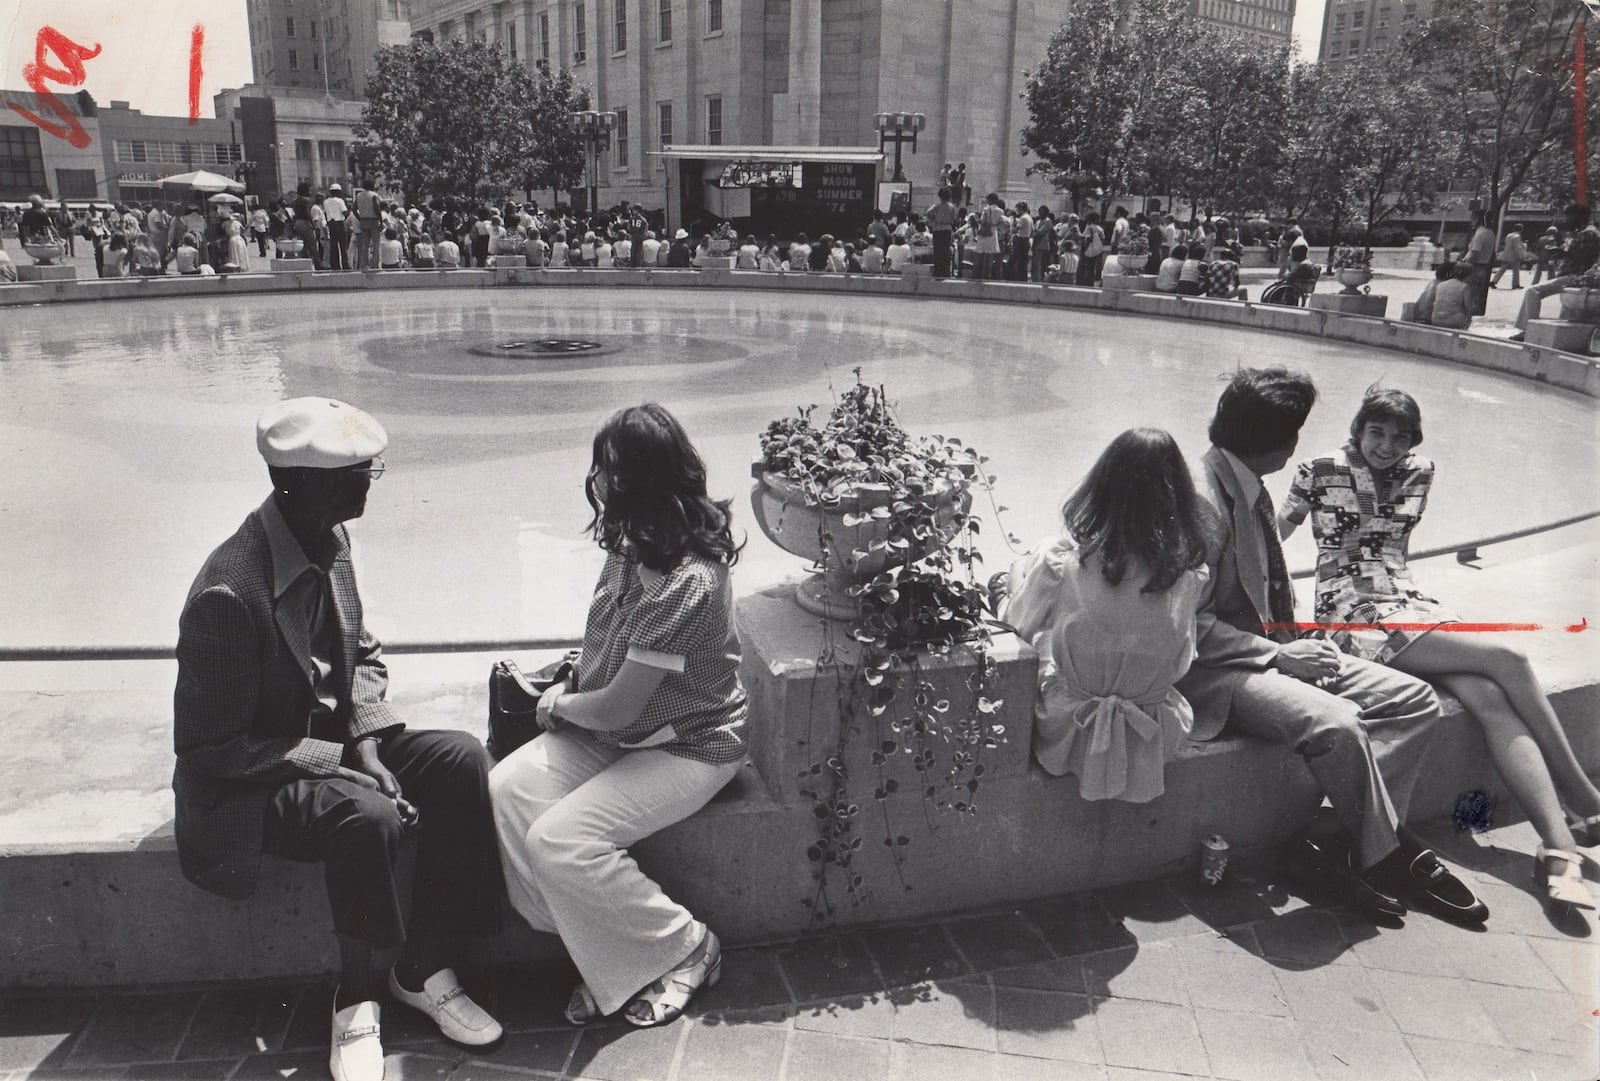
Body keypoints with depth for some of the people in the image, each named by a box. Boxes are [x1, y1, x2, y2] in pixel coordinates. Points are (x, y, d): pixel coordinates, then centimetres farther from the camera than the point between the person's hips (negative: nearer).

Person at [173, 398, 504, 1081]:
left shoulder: (329, 540, -2)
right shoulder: (227, 595, -27)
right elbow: (209, 749, -21)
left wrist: (366, 742, -8)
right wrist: (341, 763, -24)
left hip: (330, 742, 8)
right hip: (249, 786, -7)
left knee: (462, 760, -15)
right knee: (367, 814, -35)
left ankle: (422, 970, -3)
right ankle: (357, 1000, -8)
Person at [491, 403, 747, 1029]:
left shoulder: (687, 583, -28)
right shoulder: (632, 548, 1)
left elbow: (618, 707, -23)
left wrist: (560, 707, -5)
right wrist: (571, 689, 3)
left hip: (690, 746, -9)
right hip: (623, 727, 9)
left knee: (558, 839, -22)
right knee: (509, 787, -12)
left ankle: (686, 951, 2)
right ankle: (609, 953, -1)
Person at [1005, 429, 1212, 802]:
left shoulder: (1061, 559, -22)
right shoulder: (1190, 572, -16)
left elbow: (1017, 627, -4)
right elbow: (1179, 665, -1)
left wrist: (1024, 571, 14)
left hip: (1068, 730, -2)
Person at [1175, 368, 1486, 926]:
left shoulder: (1252, 490, 12)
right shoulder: (1202, 500, -19)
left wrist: (1295, 646, 3)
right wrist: (1278, 654, -17)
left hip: (1269, 650, 10)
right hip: (1217, 671, -10)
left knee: (1414, 699, -2)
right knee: (1335, 724, -32)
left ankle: (1327, 843, -9)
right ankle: (1386, 856, -4)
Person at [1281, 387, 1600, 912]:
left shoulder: (1419, 472, 14)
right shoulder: (1321, 471, -1)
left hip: (1412, 603, 5)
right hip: (1355, 615, -5)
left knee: (1490, 699, -23)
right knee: (1507, 659, -20)